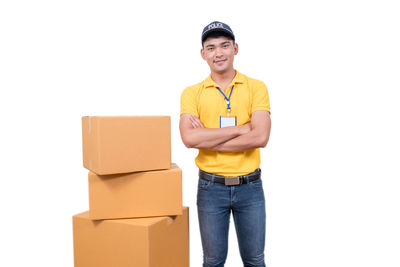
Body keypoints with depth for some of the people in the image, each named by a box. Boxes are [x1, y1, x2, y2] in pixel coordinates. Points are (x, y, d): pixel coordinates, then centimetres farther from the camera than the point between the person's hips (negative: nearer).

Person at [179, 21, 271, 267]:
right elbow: (189, 138, -17)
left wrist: (207, 139, -15)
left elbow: (261, 137, -16)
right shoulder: (192, 93, -1)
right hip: (211, 187, 0)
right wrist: (241, 128, -15)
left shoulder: (256, 87, -2)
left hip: (250, 185, 0)